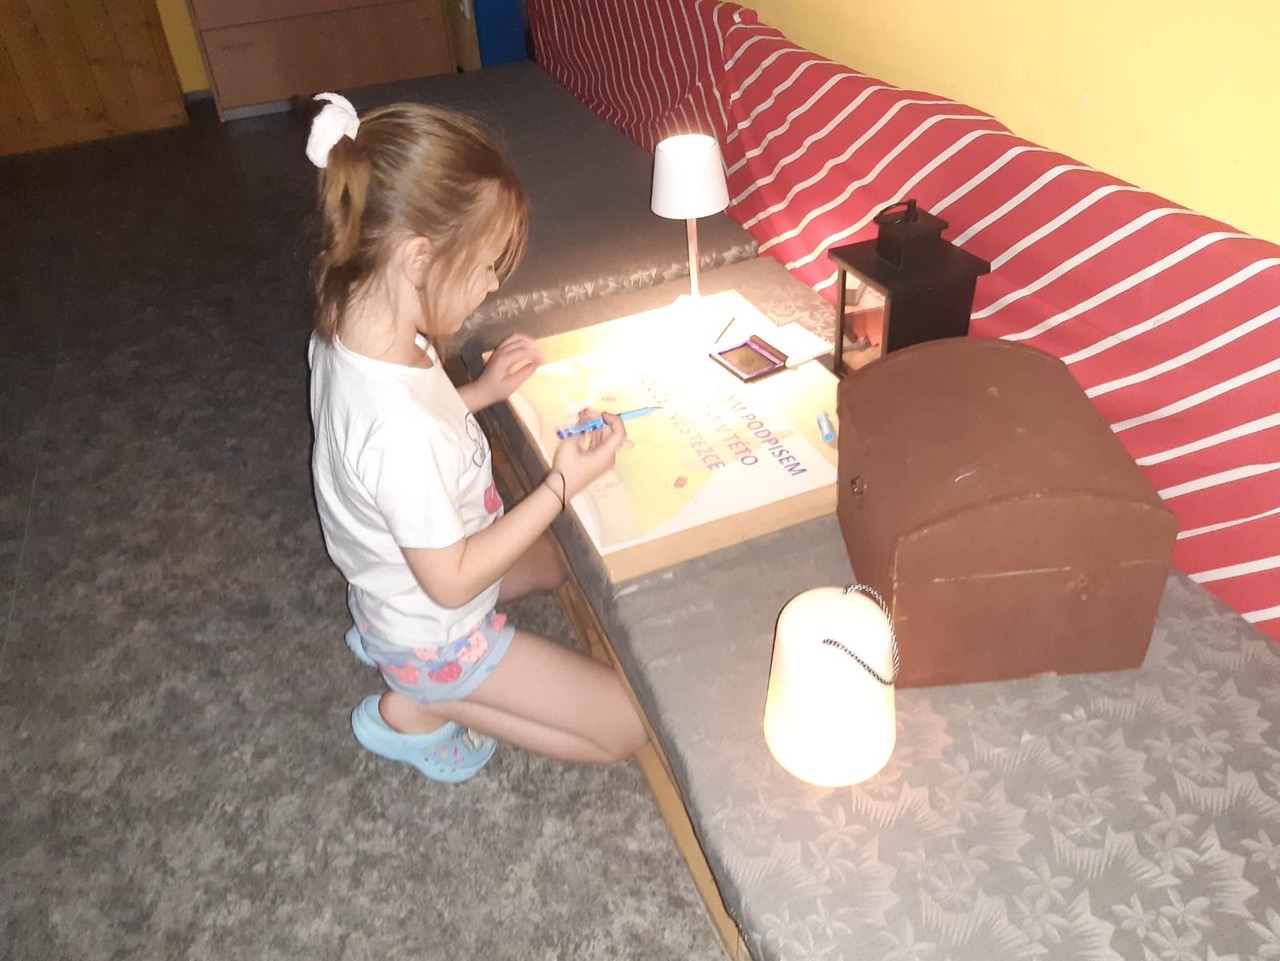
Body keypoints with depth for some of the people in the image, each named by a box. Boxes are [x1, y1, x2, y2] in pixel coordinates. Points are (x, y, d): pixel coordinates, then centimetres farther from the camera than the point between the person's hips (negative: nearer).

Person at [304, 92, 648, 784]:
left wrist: (481, 391, -5)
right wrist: (562, 485, -24)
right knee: (630, 723, 0)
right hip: (436, 636, -8)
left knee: (565, 555, 31)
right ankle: (422, 706, 4)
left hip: (390, 582, 8)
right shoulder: (400, 429, -41)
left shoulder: (345, 330, -14)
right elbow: (452, 582, -28)